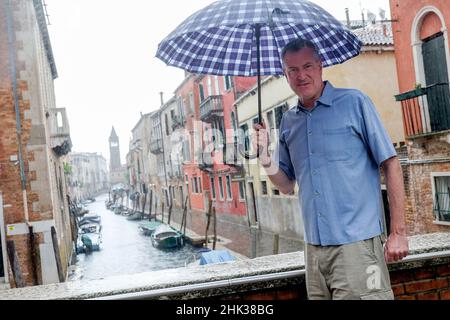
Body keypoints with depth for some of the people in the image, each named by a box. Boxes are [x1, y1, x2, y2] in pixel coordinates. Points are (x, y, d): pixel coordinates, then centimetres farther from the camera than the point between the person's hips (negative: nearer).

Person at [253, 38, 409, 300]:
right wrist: (265, 156, -4)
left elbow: (391, 165, -4)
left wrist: (398, 232, -9)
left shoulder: (354, 102, -3)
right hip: (314, 246, 5)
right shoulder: (288, 121, 11)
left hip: (357, 242, -4)